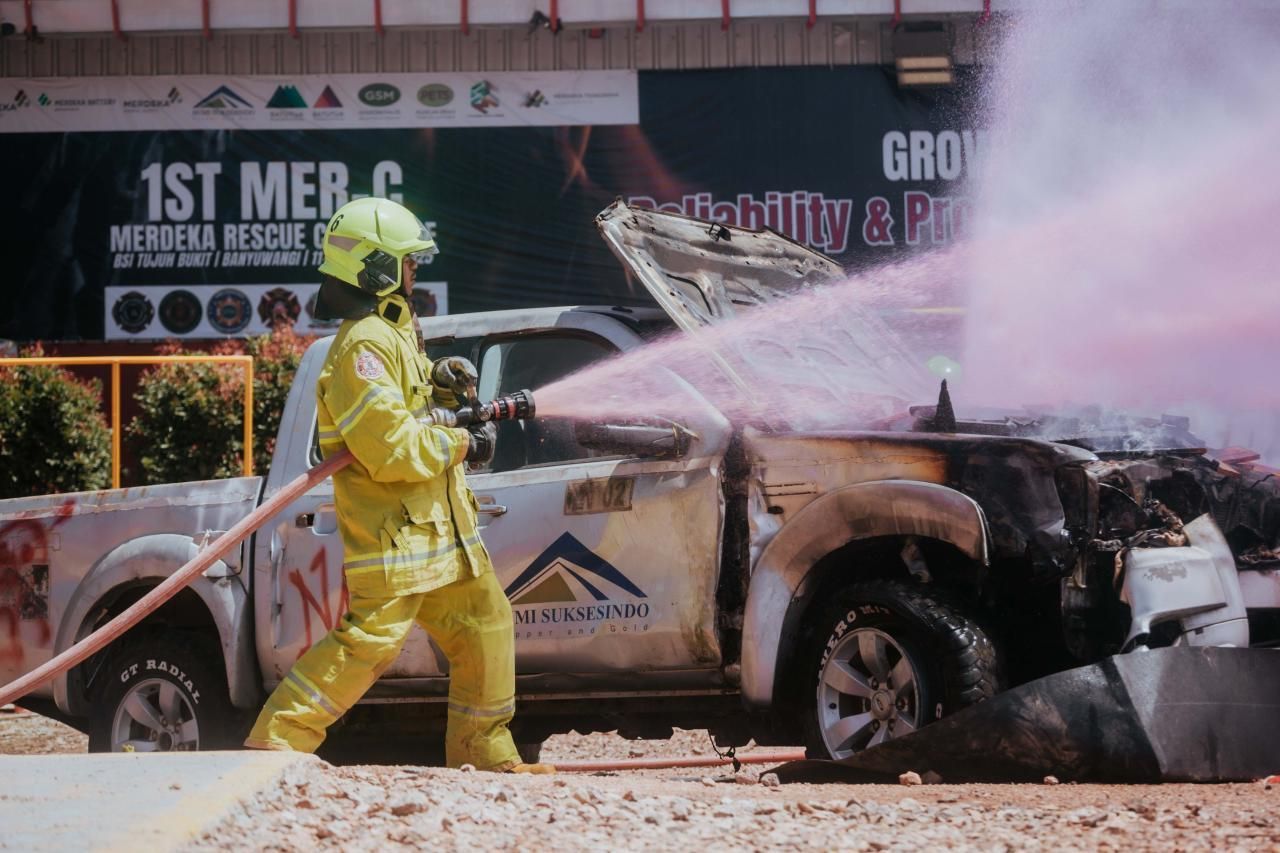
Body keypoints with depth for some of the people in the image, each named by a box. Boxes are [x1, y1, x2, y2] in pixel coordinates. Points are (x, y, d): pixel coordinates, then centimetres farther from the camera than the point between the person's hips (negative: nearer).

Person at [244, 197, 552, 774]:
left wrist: (437, 381, 9)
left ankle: (484, 753, 20)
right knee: (370, 639, -13)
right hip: (393, 531, -10)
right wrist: (463, 444, -12)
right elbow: (391, 449, -24)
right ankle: (277, 740, -11)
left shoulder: (395, 332, 15)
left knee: (484, 623, 12)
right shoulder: (362, 347, -17)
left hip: (440, 531, 10)